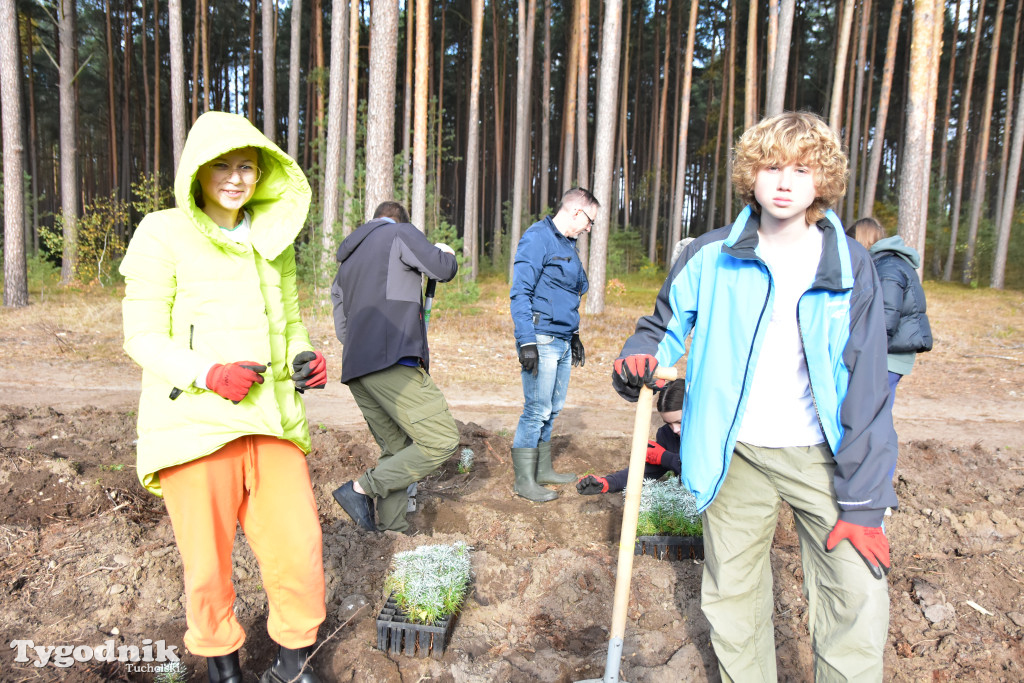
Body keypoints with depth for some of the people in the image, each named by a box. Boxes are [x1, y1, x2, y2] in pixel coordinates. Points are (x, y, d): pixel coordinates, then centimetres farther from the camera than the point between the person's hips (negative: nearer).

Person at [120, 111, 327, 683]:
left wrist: (307, 358, -1)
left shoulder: (274, 239, 13)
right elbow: (142, 338, -3)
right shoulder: (164, 235, -3)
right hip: (195, 423, -4)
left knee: (299, 548, 3)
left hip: (270, 421, 4)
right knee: (208, 561, 8)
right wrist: (209, 374, -20)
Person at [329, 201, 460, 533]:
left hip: (356, 369, 9)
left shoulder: (346, 261, 28)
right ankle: (362, 489, -9)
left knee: (397, 449, 14)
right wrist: (444, 251, 19)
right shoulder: (401, 233, 8)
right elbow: (443, 269, -4)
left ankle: (392, 530, 14)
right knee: (442, 441, -8)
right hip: (393, 361, -9)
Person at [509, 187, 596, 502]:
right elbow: (520, 293, -16)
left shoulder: (568, 244, 18)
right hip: (541, 341, -9)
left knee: (551, 408, 14)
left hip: (563, 342, 9)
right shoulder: (537, 238, -10)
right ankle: (524, 480, 5)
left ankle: (543, 469, 26)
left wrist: (574, 336, 24)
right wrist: (526, 342, -21)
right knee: (537, 410, -5)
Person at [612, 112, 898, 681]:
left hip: (823, 455, 0)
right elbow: (664, 327, 9)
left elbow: (866, 390, -6)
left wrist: (864, 503, -9)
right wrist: (639, 357, -17)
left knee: (860, 601, -7)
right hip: (738, 455, 1)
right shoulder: (710, 258, -4)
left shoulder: (849, 265, -4)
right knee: (733, 601, 11)